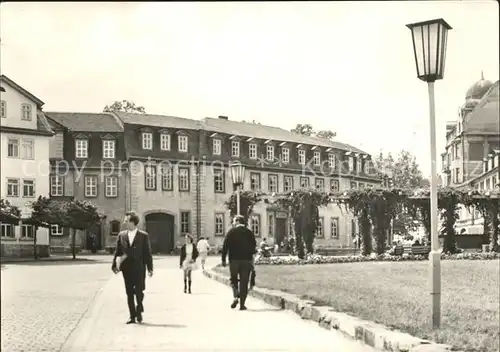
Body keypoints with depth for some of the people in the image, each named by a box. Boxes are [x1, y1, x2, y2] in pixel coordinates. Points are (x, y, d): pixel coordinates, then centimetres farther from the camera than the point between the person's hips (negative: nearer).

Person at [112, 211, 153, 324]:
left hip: (138, 268, -3)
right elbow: (117, 251, 9)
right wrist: (114, 265, -1)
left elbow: (148, 253, 0)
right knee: (129, 293, 5)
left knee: (139, 291, -5)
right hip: (126, 268, 3)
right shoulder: (121, 235, 8)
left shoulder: (143, 236, 0)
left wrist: (150, 268, -3)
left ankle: (139, 310, 21)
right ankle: (132, 316, 11)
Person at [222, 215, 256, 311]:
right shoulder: (249, 233, 5)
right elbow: (254, 246, 8)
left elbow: (225, 246, -7)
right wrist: (251, 260, 19)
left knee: (233, 280, 14)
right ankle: (242, 304, 4)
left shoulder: (231, 232, -3)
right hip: (247, 260, 2)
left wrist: (223, 259, -3)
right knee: (244, 282, 6)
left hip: (234, 260, -2)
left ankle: (235, 296, -12)